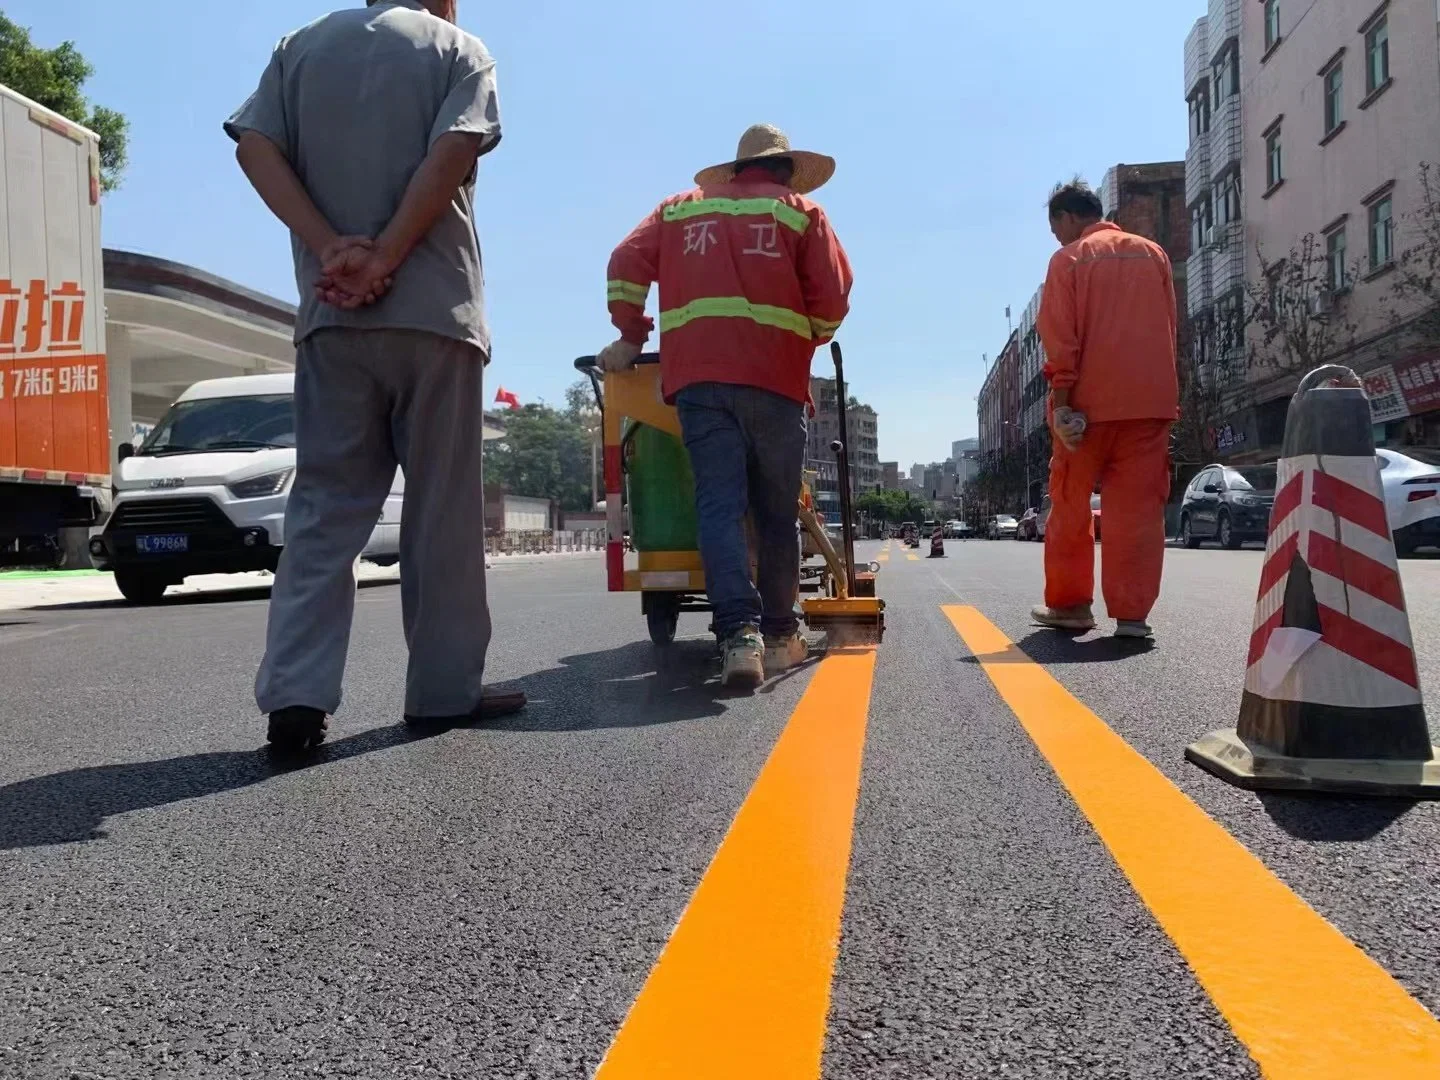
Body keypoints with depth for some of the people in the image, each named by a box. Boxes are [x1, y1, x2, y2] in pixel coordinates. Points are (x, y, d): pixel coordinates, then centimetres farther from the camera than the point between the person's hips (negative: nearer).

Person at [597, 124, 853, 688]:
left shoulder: (680, 208, 22)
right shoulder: (800, 212, 14)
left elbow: (626, 265, 12)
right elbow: (833, 296, 5)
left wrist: (632, 337, 19)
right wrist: (806, 342, 21)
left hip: (697, 374, 1)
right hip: (773, 376, -1)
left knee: (719, 504, -6)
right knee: (775, 510, 8)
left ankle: (740, 632, -22)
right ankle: (779, 634, 14)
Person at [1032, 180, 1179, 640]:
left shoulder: (1070, 258, 1)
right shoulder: (1153, 253, 13)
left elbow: (1060, 338, -7)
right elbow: (1169, 329, 12)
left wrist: (1061, 399, -7)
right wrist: (1163, 390, 15)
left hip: (1090, 399, -3)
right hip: (1151, 398, 3)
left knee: (1070, 506, 9)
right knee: (1139, 507, 0)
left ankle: (1069, 603, 13)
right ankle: (1132, 612, -3)